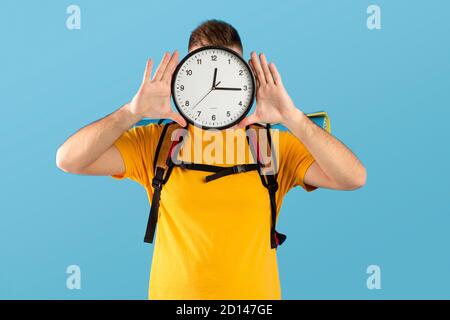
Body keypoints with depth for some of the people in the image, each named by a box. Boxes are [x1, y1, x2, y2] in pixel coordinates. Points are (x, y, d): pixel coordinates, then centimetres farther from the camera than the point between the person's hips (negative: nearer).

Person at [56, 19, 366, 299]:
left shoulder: (276, 145, -4)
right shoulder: (156, 141, -3)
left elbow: (353, 178, -16)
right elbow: (69, 160, -11)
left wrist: (293, 118, -25)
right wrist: (133, 112, -23)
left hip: (255, 294, 0)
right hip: (172, 291, 0)